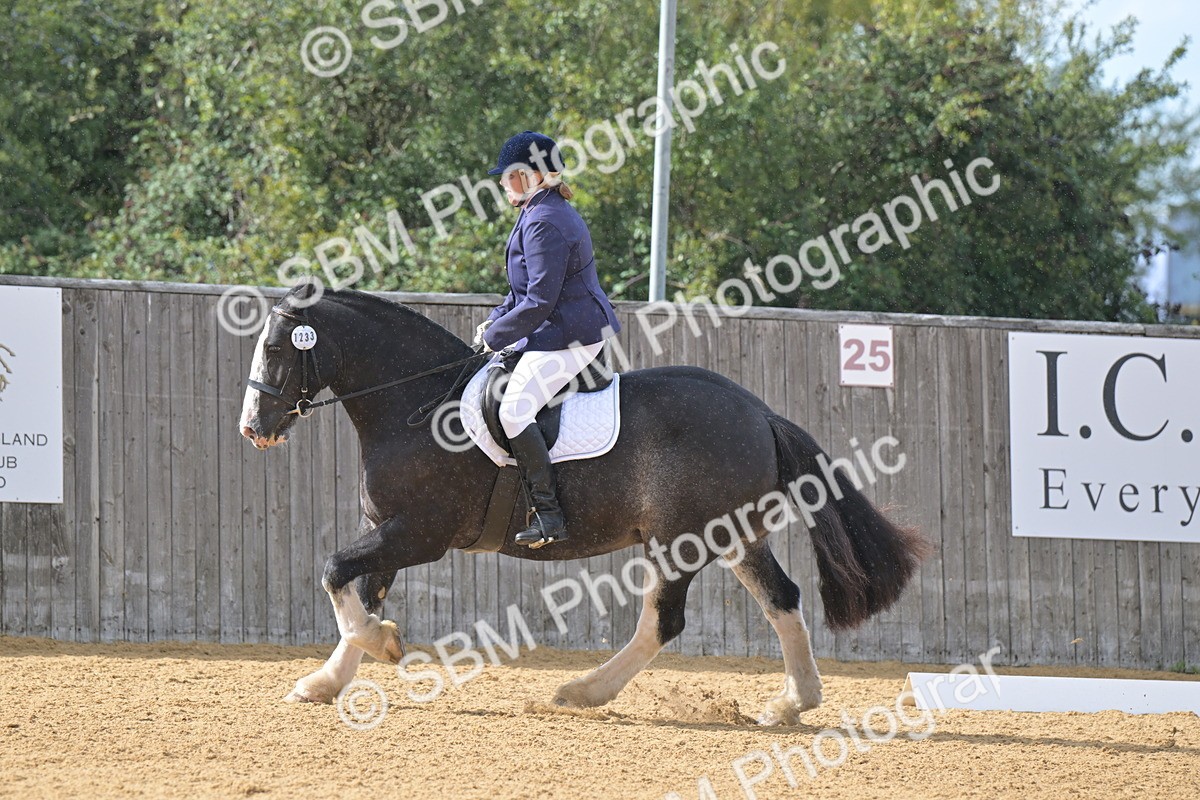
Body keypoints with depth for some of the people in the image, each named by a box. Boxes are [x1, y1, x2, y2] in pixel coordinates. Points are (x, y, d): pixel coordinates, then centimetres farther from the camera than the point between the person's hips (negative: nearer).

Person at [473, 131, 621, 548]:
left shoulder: (543, 224, -19)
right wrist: (495, 320, 10)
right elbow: (527, 289, 23)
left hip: (568, 338, -12)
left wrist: (496, 336, -12)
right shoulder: (555, 213, 15)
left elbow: (539, 301, -22)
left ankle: (548, 513, -21)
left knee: (514, 411, -20)